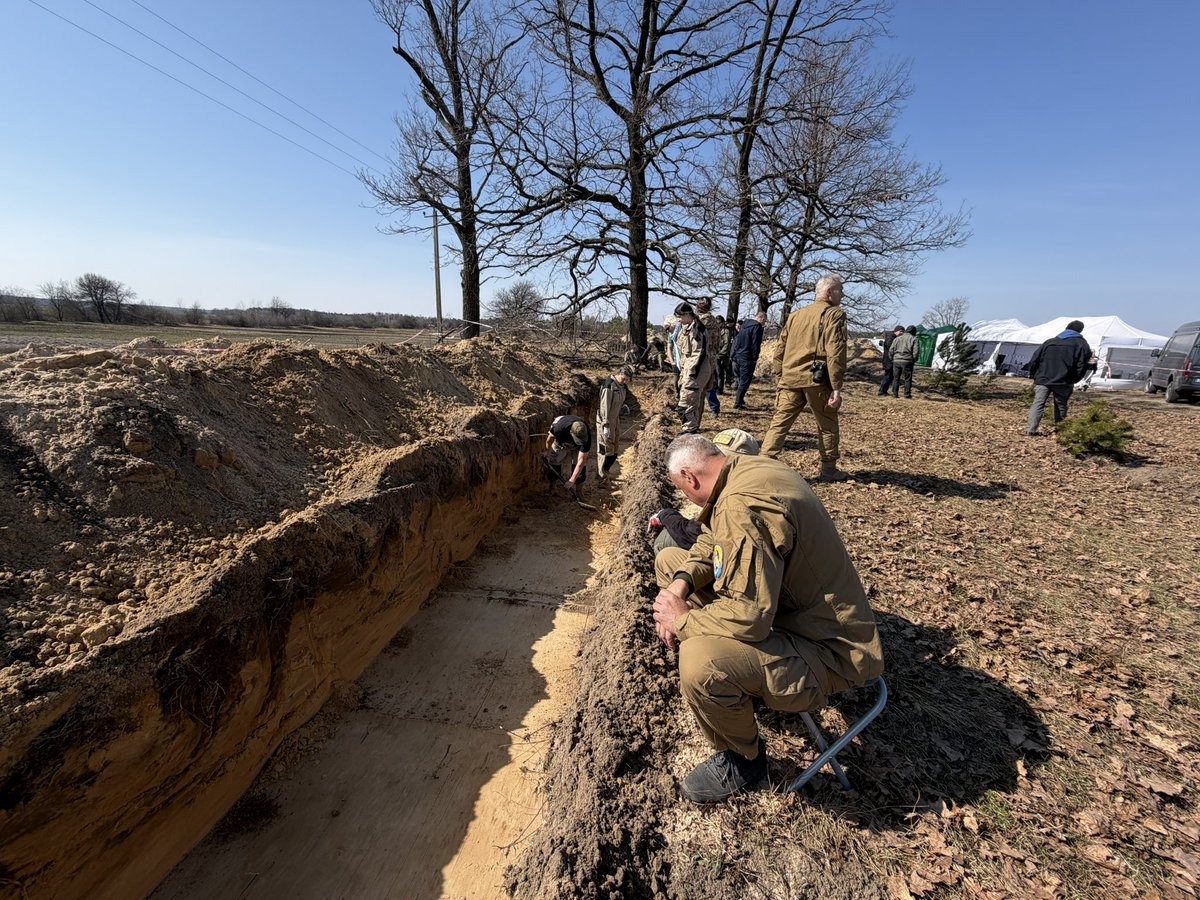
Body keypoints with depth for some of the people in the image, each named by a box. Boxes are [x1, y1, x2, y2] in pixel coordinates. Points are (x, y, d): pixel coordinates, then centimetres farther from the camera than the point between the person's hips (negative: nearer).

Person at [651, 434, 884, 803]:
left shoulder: (742, 505, -31)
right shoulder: (748, 467, -1)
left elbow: (750, 617, -34)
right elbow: (712, 540, 11)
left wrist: (683, 621, -17)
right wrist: (681, 582, -6)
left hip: (825, 650, -9)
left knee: (700, 662, -36)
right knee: (669, 560, 9)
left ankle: (743, 758, -2)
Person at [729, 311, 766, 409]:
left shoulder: (745, 323, 15)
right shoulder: (757, 327, -11)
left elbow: (737, 339, 19)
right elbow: (756, 344, -16)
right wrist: (755, 359, -11)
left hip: (736, 355, 8)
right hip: (746, 358, -8)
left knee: (740, 379, 19)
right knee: (745, 381, -3)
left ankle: (739, 398, 22)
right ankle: (738, 403, -3)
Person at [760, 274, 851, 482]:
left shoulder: (795, 315, 17)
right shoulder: (834, 314, -2)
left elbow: (780, 350, 17)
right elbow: (835, 353, -12)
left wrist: (780, 377, 22)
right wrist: (836, 387, -13)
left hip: (790, 379, 5)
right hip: (817, 380, -5)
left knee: (780, 421, 4)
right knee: (827, 425, 11)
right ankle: (828, 470, 20)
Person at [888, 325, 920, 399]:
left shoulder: (897, 338, 12)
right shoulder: (914, 339, 3)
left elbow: (891, 350, 6)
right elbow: (916, 352, -5)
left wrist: (892, 360, 17)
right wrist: (913, 361, 7)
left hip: (896, 361, 3)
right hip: (907, 362, -3)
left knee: (896, 378, 9)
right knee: (907, 379, 4)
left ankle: (895, 394, 7)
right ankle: (907, 394, 4)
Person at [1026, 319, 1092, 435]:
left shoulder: (1050, 342, 12)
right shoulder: (1082, 344, 5)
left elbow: (1034, 360, 9)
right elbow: (1082, 366, -1)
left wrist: (1033, 376, 17)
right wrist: (1073, 380, 11)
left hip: (1043, 380, 1)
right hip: (1063, 383, -1)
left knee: (1038, 403, -5)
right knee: (1061, 406, 14)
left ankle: (1031, 429, -17)